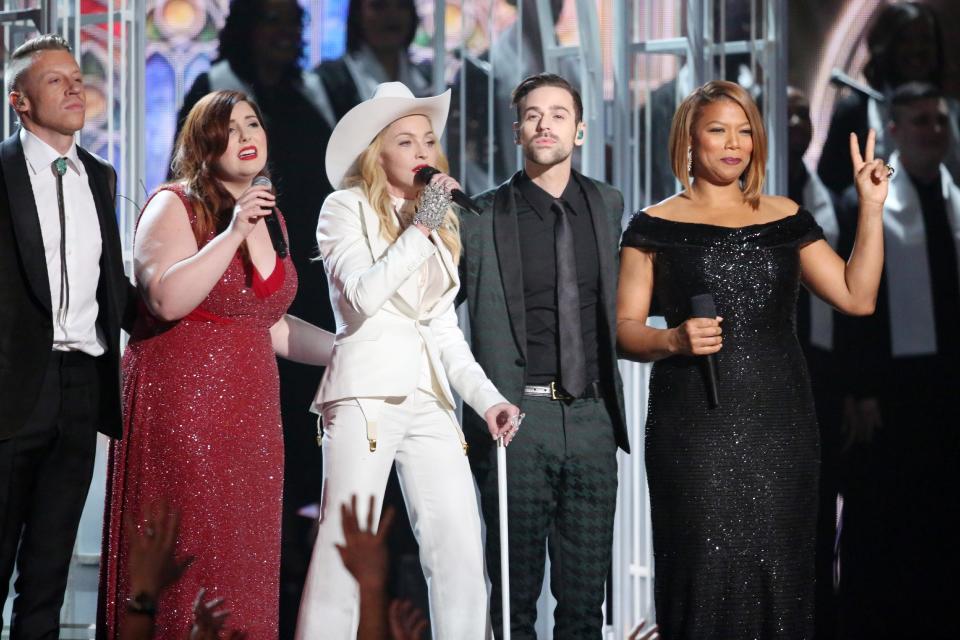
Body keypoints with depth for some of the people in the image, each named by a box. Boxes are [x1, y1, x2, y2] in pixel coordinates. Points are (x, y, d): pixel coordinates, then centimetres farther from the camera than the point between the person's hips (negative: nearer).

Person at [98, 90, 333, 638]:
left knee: (245, 561, 4)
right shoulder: (175, 206, -4)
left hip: (250, 408, 7)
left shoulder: (271, 217, 16)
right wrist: (232, 233, -21)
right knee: (187, 557, -8)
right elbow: (167, 300, -20)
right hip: (182, 403, -6)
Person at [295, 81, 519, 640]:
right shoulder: (347, 208, 3)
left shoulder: (441, 222, 22)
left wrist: (486, 396, 7)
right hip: (367, 391, -6)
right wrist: (419, 229, -9)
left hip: (430, 397, 6)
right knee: (345, 548, -8)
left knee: (462, 550, -5)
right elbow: (363, 296, -12)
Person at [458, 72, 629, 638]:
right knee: (515, 594, 4)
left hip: (591, 418, 4)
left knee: (585, 593, 9)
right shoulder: (482, 217, -3)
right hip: (517, 419, -3)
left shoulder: (608, 205, 9)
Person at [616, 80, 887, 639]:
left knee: (779, 570, -1)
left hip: (780, 425, 3)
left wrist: (872, 207, 1)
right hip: (694, 426, -2)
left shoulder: (786, 218, 13)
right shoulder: (656, 225, 5)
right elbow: (626, 330, 1)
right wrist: (674, 340, -18)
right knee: (705, 572, -6)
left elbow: (858, 297, 6)